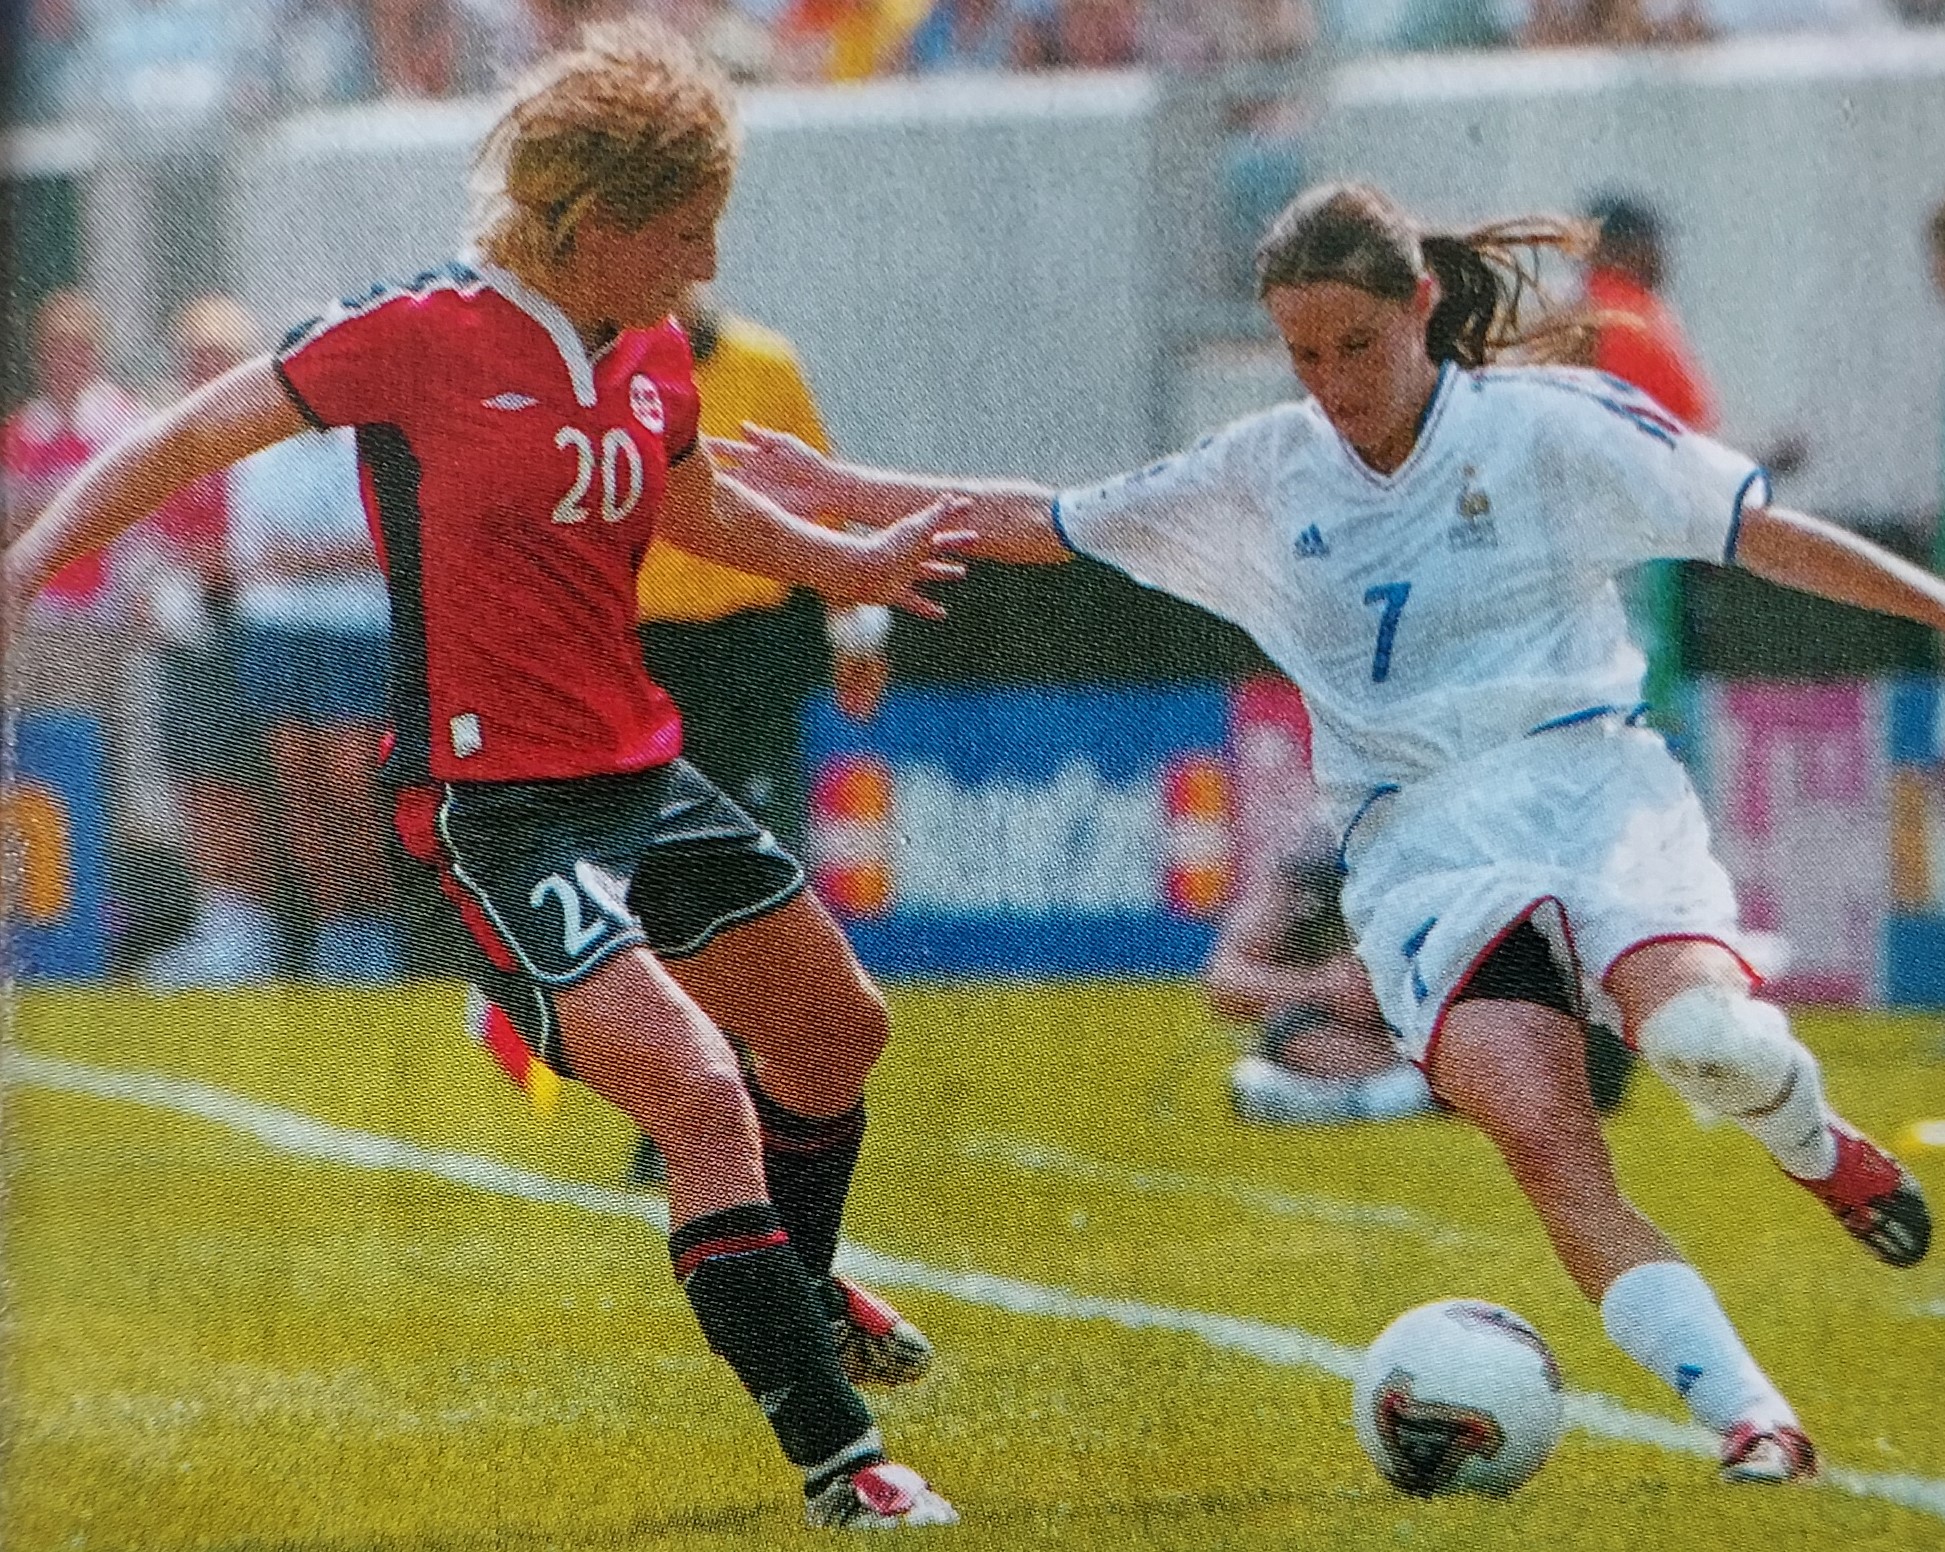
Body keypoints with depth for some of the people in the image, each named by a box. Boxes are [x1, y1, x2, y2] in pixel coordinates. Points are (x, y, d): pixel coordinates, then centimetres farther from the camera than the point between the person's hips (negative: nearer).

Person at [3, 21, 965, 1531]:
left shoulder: (654, 358, 6)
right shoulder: (421, 336, -16)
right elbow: (186, 441, -7)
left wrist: (847, 561, 20)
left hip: (642, 772, 9)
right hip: (495, 799, -9)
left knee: (840, 1028, 22)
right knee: (703, 1100, -20)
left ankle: (794, 1296, 51)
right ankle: (835, 1457, -12)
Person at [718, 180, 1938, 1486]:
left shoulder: (1545, 424, 4)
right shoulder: (1267, 476, 14)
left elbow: (1763, 531, 4)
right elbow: (1044, 523, 24)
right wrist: (838, 492, 23)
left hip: (1589, 781, -2)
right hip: (1420, 849, 2)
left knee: (1699, 1036, -32)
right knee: (1539, 1132, -26)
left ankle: (1814, 1143, 5)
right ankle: (1752, 1421, -25)